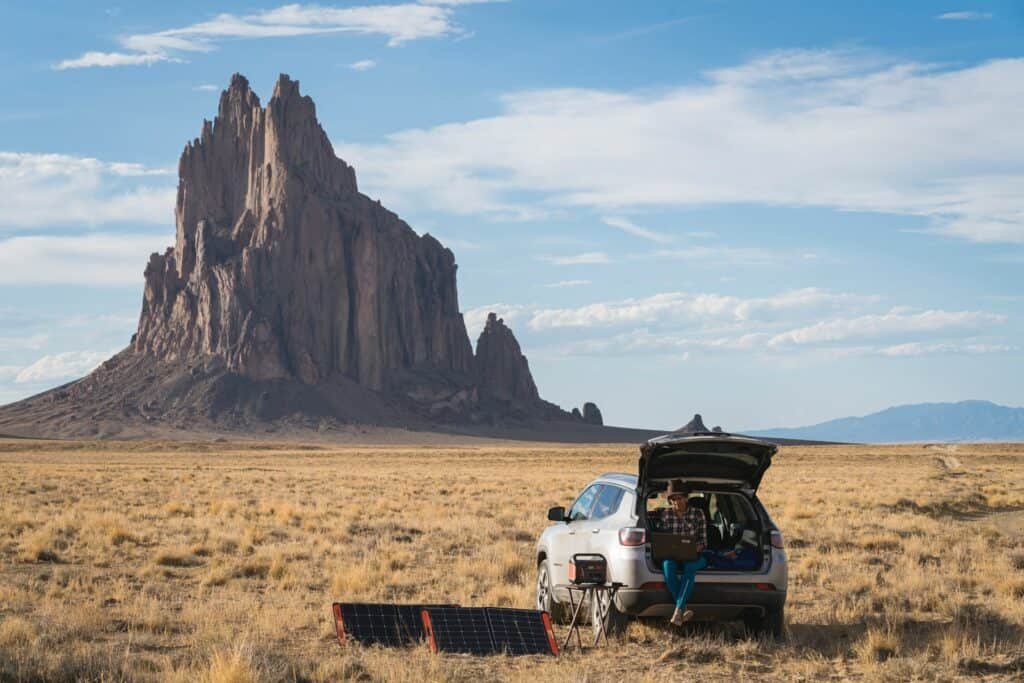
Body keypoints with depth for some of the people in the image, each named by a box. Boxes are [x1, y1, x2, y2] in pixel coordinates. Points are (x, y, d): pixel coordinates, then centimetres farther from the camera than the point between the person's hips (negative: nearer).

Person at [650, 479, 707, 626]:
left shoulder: (697, 514, 5)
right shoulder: (664, 514, 8)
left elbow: (703, 541, 3)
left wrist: (696, 548, -16)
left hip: (694, 556, -1)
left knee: (690, 566, -37)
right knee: (667, 565, -35)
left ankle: (678, 610, -40)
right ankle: (684, 610, -35)